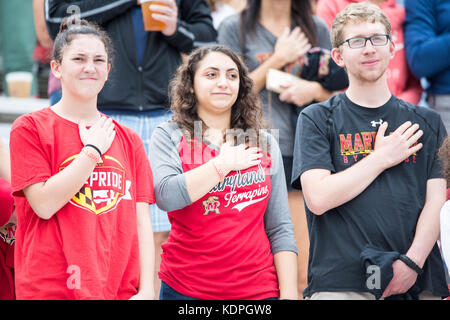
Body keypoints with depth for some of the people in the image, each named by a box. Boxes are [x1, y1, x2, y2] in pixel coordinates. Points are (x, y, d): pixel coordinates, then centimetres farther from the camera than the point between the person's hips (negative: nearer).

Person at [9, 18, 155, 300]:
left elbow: (141, 221, 5)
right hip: (50, 290, -3)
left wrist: (146, 290, -3)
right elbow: (44, 203, -13)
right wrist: (93, 149, -9)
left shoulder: (129, 140, 10)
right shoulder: (30, 128, -2)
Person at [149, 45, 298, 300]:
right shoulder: (169, 137, 2)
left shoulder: (265, 143, 9)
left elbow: (280, 229, 7)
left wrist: (289, 293, 0)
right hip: (185, 288, -2)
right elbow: (166, 196, -18)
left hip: (258, 288, 2)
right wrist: (224, 164, -12)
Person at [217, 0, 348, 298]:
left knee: (304, 273, -2)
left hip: (304, 153, 2)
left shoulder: (316, 28, 13)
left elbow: (336, 92, 18)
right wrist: (277, 60, -4)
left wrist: (315, 89, -4)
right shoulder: (235, 28, 5)